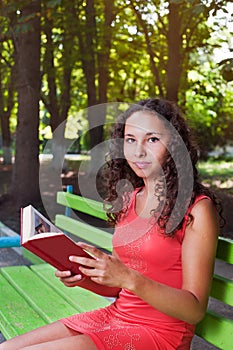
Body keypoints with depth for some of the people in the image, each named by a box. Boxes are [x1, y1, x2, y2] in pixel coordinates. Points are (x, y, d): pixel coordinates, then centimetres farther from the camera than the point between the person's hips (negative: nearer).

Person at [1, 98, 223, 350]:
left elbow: (195, 310, -15)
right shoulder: (128, 199, 8)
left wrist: (128, 278, -27)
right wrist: (84, 277, -5)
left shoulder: (198, 209, -13)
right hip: (115, 317, 7)